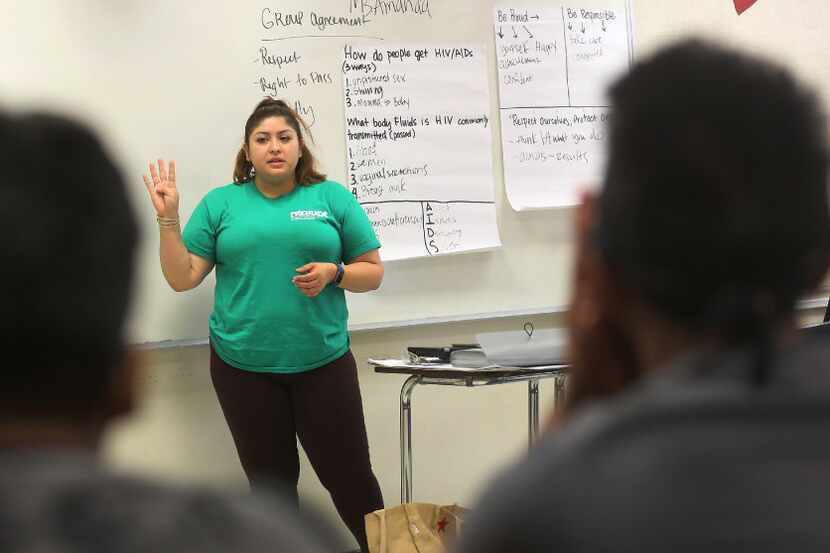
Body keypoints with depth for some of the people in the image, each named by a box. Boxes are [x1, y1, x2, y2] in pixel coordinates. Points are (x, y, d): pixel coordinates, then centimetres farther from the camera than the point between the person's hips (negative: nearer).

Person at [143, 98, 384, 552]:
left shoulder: (333, 197, 3)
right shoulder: (220, 204, 5)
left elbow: (372, 273, 5)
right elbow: (182, 278, 3)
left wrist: (333, 273, -13)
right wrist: (168, 218, -7)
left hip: (322, 362, -1)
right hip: (243, 367, 1)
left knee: (350, 475, 5)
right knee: (270, 482, 11)